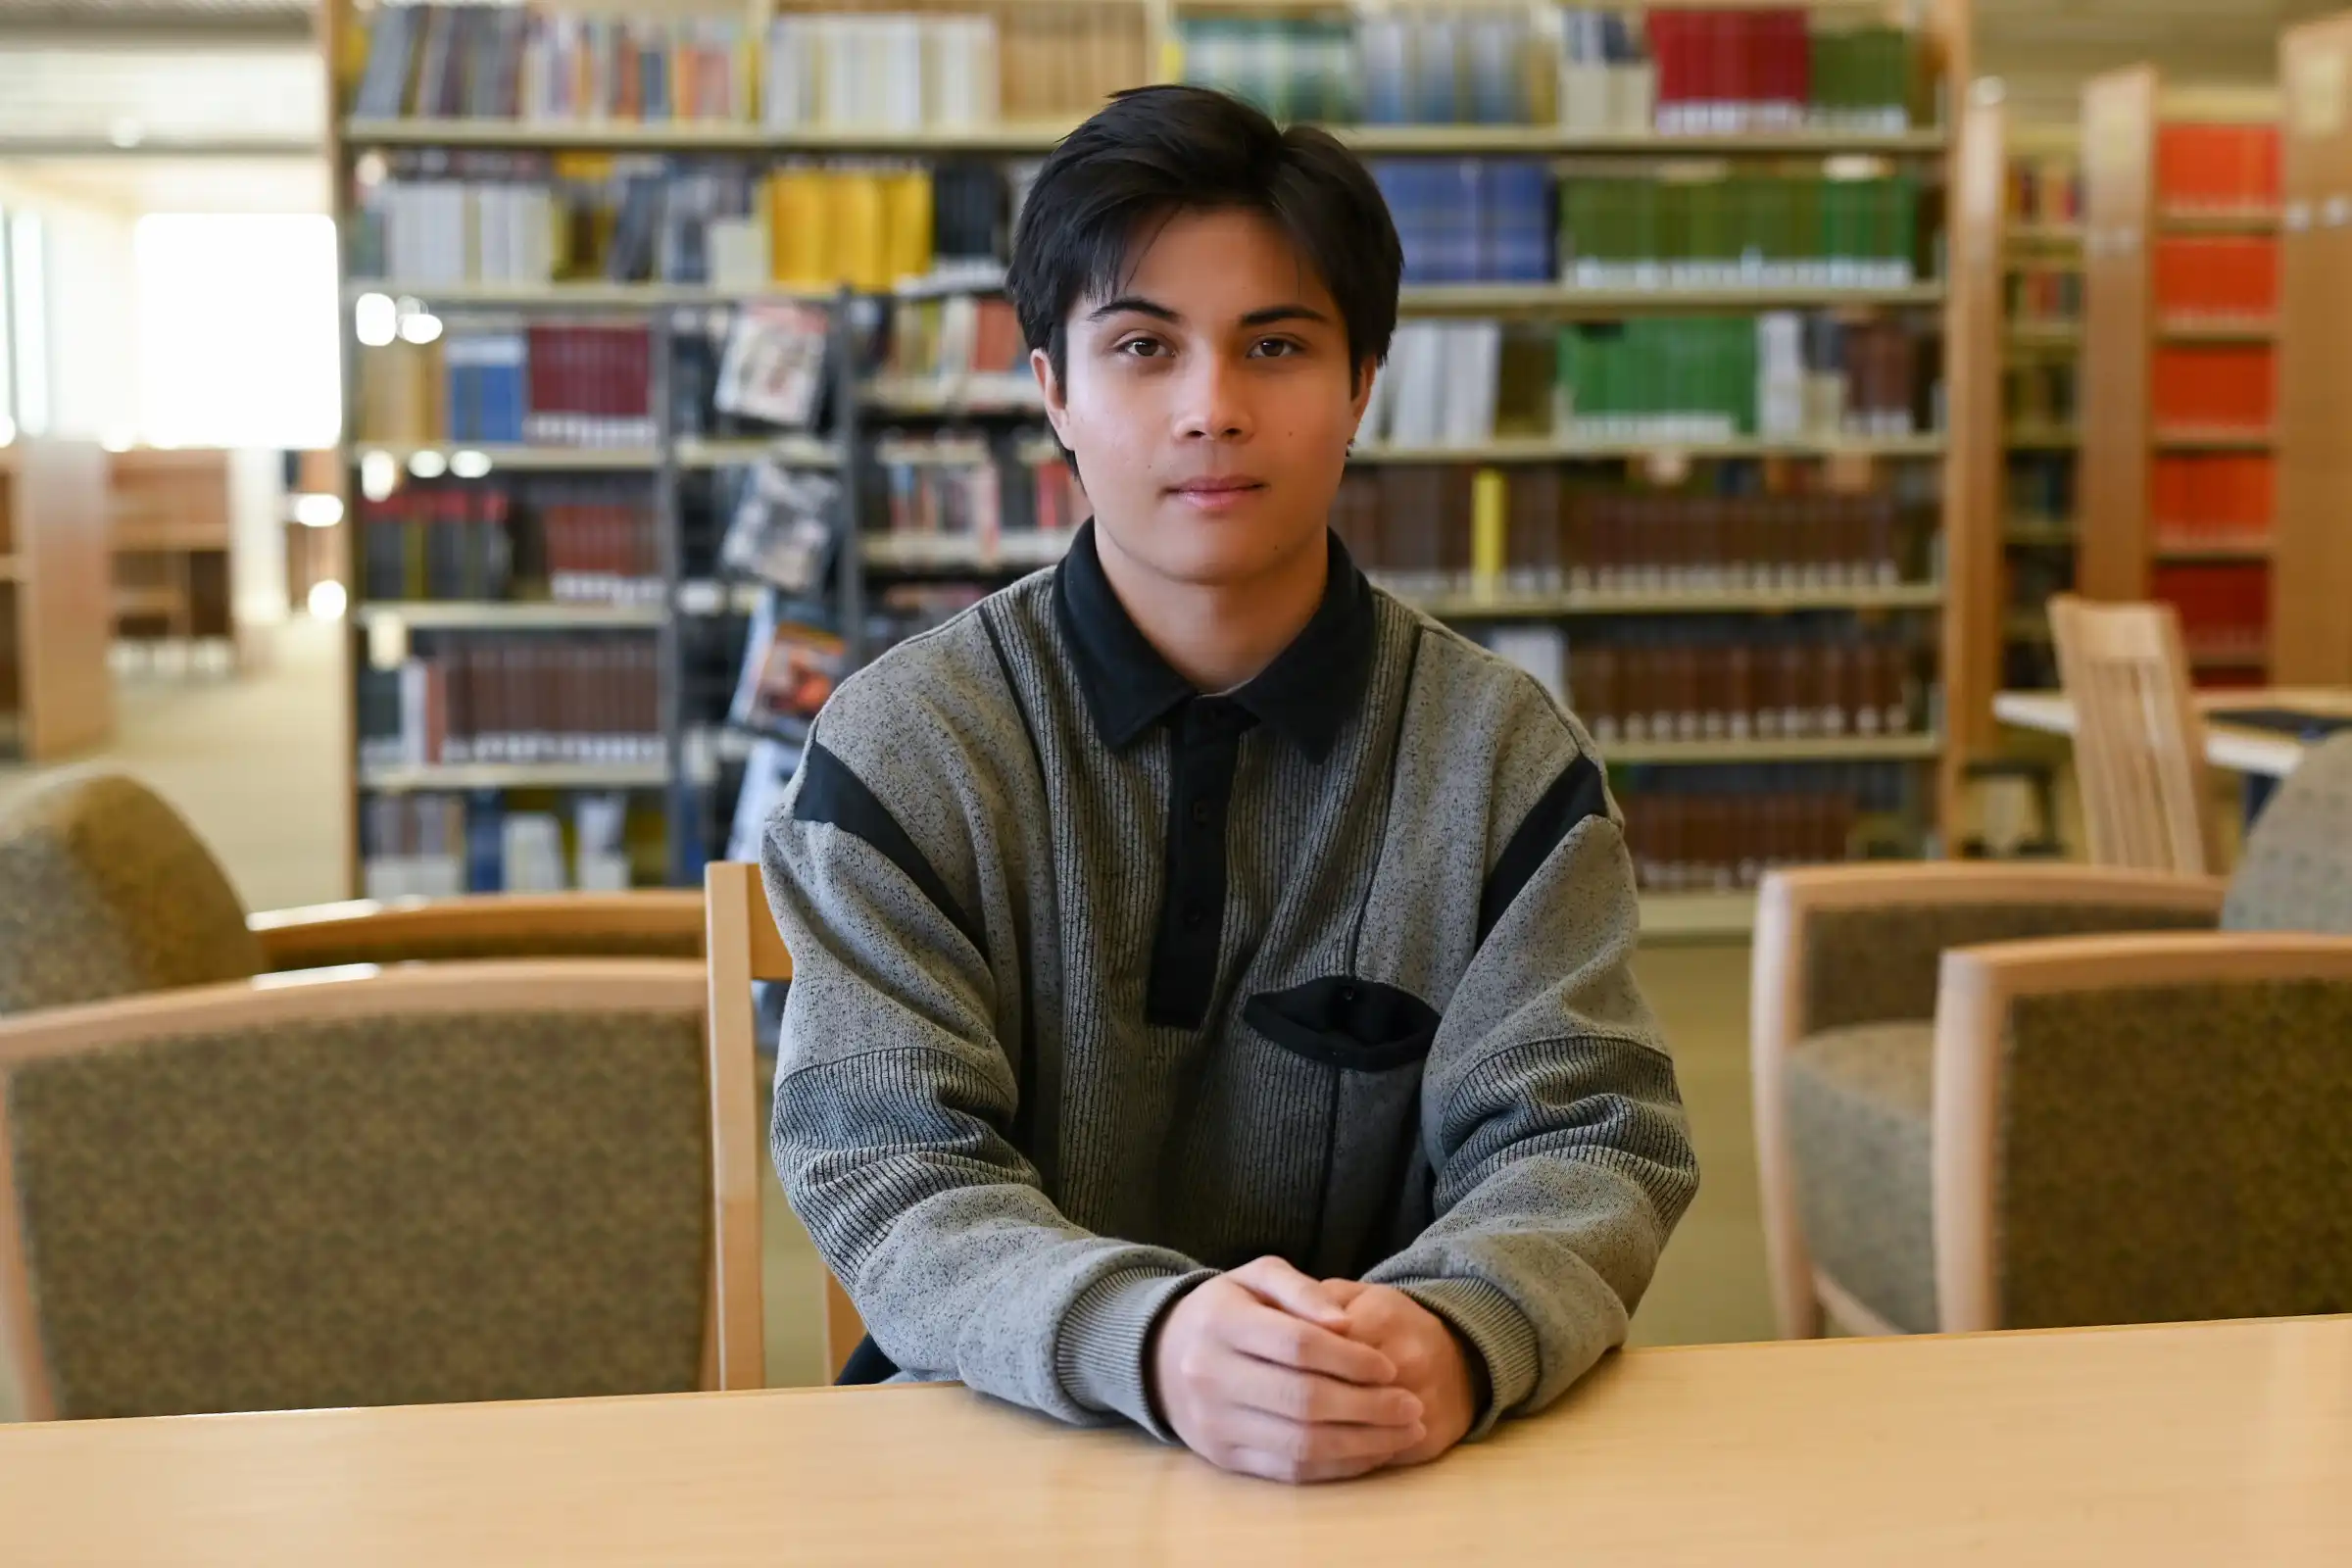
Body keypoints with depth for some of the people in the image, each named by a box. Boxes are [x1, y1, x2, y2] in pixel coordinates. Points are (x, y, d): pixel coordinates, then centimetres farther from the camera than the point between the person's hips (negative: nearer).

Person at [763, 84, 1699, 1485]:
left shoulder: (1506, 754, 1)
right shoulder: (901, 746, -3)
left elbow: (1582, 1136, -5)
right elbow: (888, 1168, -11)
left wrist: (1457, 1336, -28)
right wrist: (1148, 1343, -31)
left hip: (1393, 1460, 1)